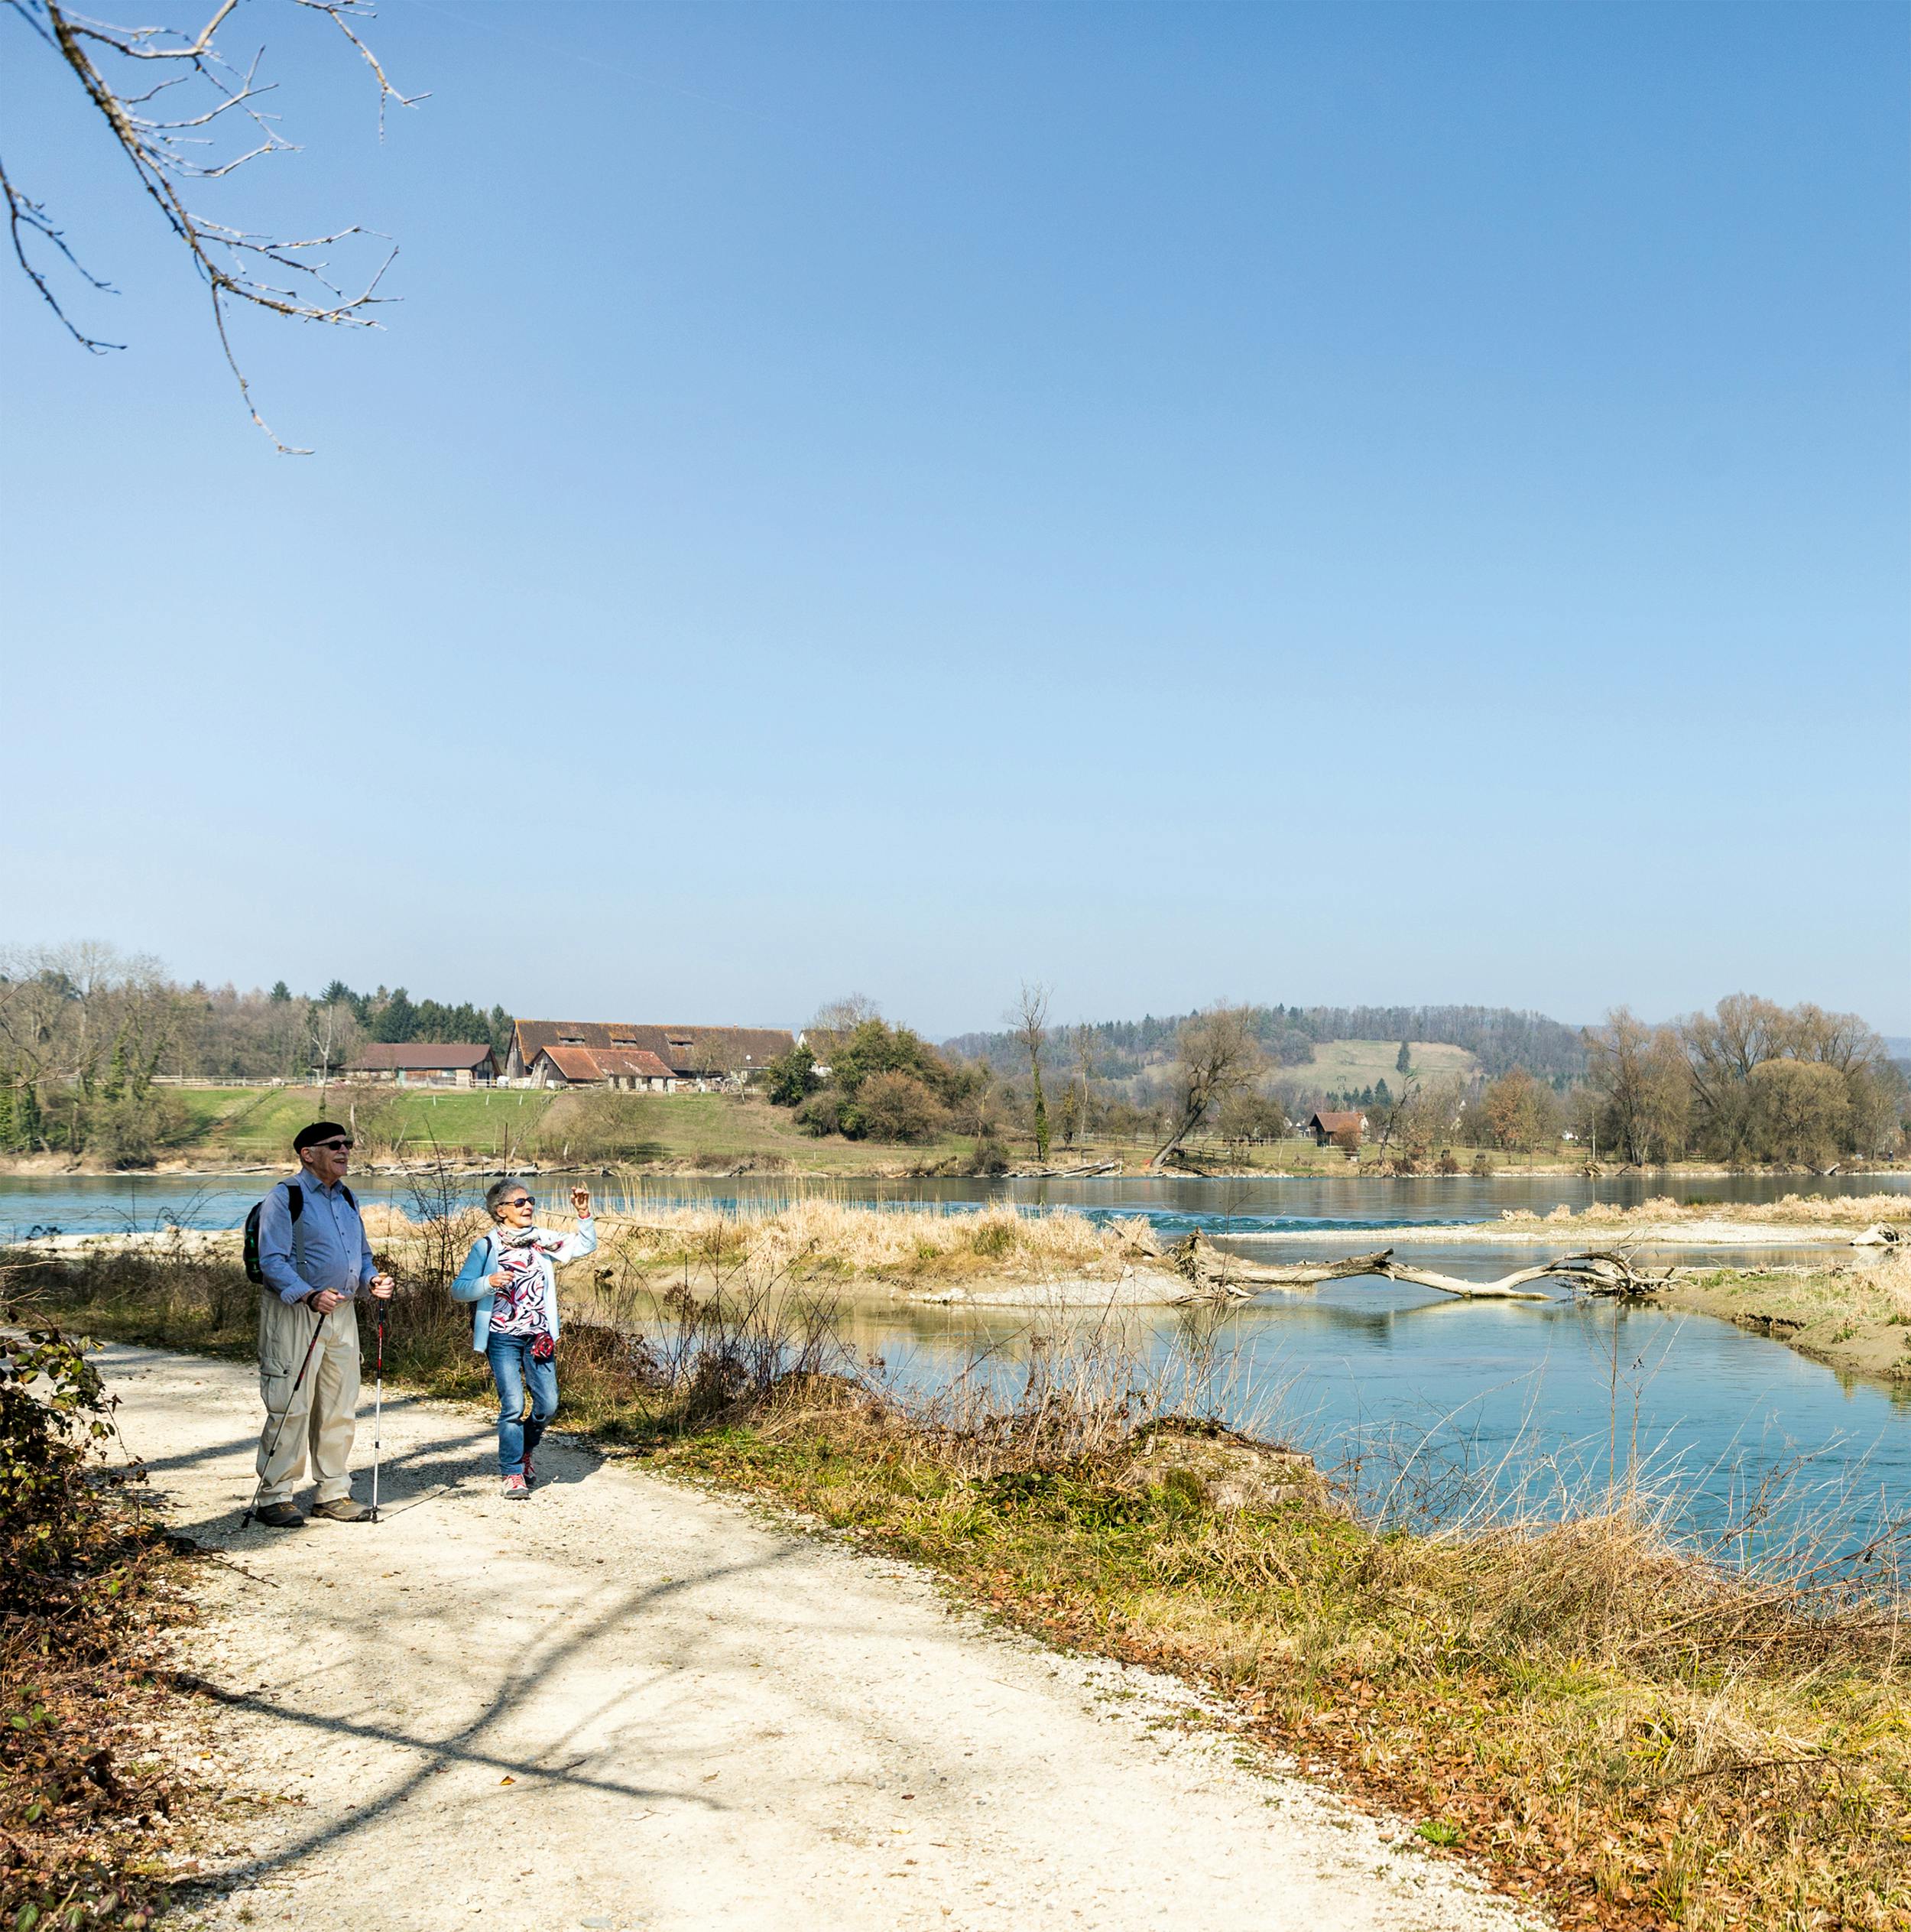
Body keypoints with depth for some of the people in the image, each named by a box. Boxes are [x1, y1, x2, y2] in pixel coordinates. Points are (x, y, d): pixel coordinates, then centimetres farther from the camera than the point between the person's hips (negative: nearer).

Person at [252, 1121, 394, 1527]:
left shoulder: (346, 1197, 16)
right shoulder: (284, 1198, -9)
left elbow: (362, 1252, 23)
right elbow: (272, 1261, -16)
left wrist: (372, 1279, 2)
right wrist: (309, 1296, -30)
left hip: (342, 1312, 8)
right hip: (292, 1312, -7)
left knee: (340, 1407, 10)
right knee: (290, 1406, -7)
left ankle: (333, 1493, 20)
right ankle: (274, 1496, 3)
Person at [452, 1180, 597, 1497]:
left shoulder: (542, 1240, 8)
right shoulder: (486, 1246, -3)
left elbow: (584, 1246, 8)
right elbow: (458, 1290, -6)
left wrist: (584, 1215, -6)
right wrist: (489, 1283, -23)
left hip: (539, 1337, 4)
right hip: (502, 1337, -4)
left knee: (548, 1404, 1)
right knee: (513, 1405, -9)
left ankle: (524, 1451, 29)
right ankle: (512, 1472, 6)